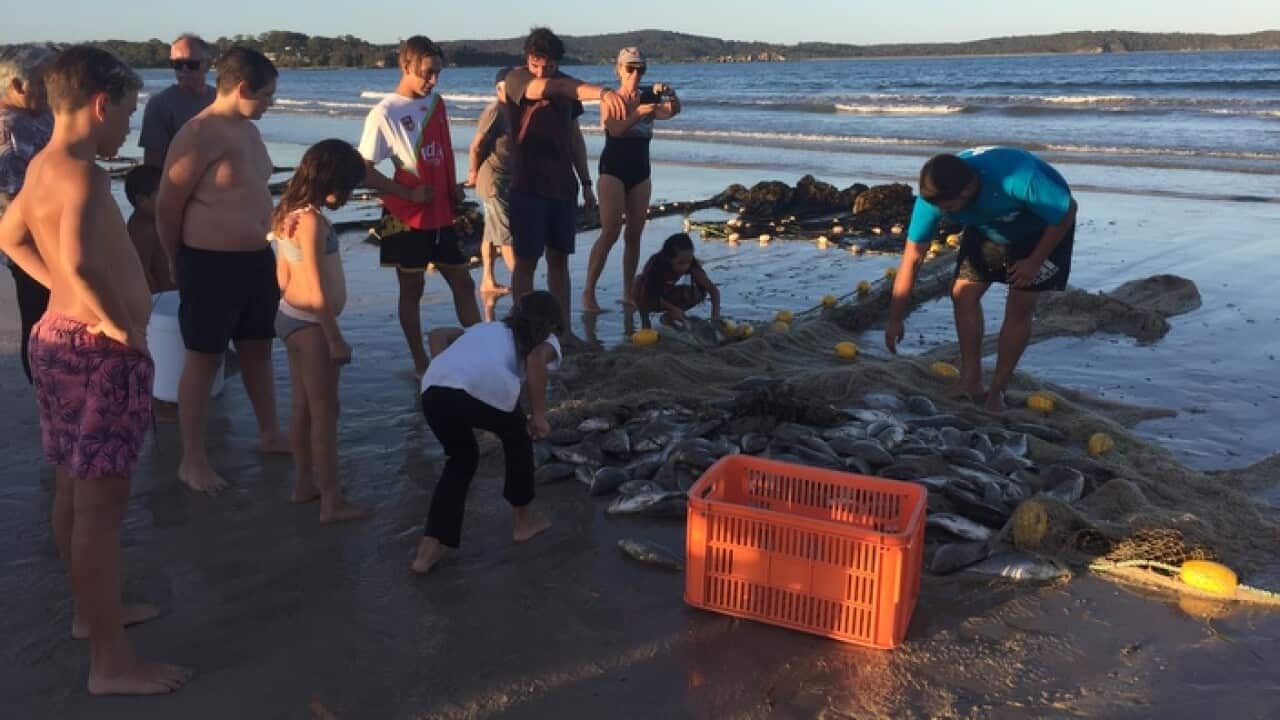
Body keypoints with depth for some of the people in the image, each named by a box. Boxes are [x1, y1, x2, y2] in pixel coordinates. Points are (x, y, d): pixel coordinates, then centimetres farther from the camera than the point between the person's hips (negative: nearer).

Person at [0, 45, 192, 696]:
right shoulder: (81, 172, -21)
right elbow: (81, 259, -38)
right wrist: (117, 324, -24)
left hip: (57, 334, 10)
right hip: (99, 351, -10)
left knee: (73, 489, 20)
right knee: (102, 502, -5)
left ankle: (90, 609, 38)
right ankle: (112, 662, 4)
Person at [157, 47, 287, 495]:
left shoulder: (248, 129, 10)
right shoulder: (198, 135, -17)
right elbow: (168, 206, -13)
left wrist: (264, 251, 17)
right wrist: (178, 262, 0)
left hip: (257, 259, 8)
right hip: (211, 264, -8)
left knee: (258, 348, 19)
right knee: (205, 359, 1)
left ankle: (270, 433, 34)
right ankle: (192, 460, 12)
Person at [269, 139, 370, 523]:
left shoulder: (289, 214, 7)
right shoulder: (312, 221, -22)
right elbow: (317, 294, -24)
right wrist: (336, 339, -17)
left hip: (290, 316, 9)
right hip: (310, 325, -9)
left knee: (303, 406, 18)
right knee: (325, 411, -1)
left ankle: (305, 482, 31)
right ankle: (332, 501, 7)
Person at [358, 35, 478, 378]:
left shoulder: (436, 103, 7)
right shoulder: (385, 113, -11)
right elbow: (364, 171, -13)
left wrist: (453, 187, 5)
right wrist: (409, 194, -17)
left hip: (441, 214, 6)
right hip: (407, 218, -6)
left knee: (463, 282, 9)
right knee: (412, 289, 6)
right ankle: (421, 363, 16)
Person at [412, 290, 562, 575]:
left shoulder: (486, 327, 40)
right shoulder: (547, 341, 23)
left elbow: (438, 334, 27)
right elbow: (536, 358, -2)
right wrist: (539, 414, 2)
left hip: (434, 390, 5)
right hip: (486, 390, -5)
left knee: (461, 458, 27)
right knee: (518, 439, 27)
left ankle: (429, 549, 18)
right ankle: (524, 521, 40)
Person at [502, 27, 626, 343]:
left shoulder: (565, 85, 9)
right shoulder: (515, 78, -10)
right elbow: (550, 88, -31)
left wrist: (585, 180, 14)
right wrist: (600, 92, -47)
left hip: (562, 185, 5)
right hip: (527, 186, -5)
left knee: (559, 259, 8)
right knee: (526, 260, -1)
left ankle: (563, 330, 14)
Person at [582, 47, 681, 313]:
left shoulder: (648, 97, 4)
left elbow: (673, 111, -13)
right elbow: (615, 129, -24)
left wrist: (670, 95, -33)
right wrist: (638, 114, -41)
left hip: (640, 172, 5)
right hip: (613, 170, -5)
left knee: (634, 233, 6)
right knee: (610, 233, -13)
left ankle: (628, 292, 14)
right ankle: (588, 292, -8)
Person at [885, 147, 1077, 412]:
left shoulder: (1018, 179, -44)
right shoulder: (934, 196, -29)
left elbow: (1067, 211, -25)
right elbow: (912, 258, -22)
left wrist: (1034, 262, -20)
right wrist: (895, 320, -20)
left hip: (1044, 227, -4)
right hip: (988, 228, 4)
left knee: (1020, 306, -10)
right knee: (963, 294, -8)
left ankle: (996, 391, 2)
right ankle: (971, 382, 4)